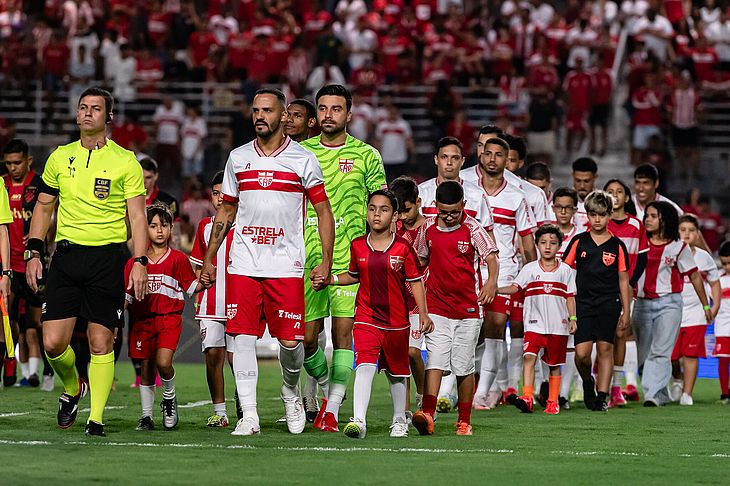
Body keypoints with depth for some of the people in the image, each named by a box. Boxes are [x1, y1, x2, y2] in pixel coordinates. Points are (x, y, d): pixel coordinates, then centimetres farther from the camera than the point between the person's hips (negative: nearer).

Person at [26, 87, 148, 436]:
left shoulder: (124, 161, 2)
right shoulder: (60, 158, 10)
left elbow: (137, 215, 1)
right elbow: (43, 207, 18)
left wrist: (139, 262, -8)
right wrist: (34, 252, 9)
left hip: (108, 257, -3)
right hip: (66, 255, 3)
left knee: (101, 343, -4)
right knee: (53, 342, -5)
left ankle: (96, 417, 4)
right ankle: (71, 389, 24)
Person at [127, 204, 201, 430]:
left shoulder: (178, 259, 3)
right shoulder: (136, 262, 8)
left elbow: (192, 287, 8)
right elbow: (126, 295, 11)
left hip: (169, 319, -3)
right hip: (143, 320, 3)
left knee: (163, 362, -21)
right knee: (147, 369, 5)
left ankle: (169, 397, 7)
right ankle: (146, 416, 16)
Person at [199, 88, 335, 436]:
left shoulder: (302, 160, 1)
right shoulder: (238, 158, 11)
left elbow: (324, 212, 3)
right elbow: (226, 211, 19)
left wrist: (326, 262, -5)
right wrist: (209, 258, 16)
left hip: (285, 265, -3)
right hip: (243, 263, 3)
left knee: (290, 340, -5)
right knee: (242, 336, -5)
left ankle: (291, 391, 25)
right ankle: (249, 416, -2)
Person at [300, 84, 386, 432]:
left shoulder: (366, 156, 4)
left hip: (350, 259, -2)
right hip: (308, 258, 2)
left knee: (343, 333, -6)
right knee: (307, 337, 0)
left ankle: (333, 407, 0)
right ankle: (324, 385, 28)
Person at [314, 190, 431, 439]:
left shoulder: (403, 248, -6)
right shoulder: (358, 246, 2)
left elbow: (416, 282, -2)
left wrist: (423, 314, -6)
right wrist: (330, 280, 5)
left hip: (396, 321, 0)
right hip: (366, 319, 0)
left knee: (396, 372, 16)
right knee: (364, 366, -19)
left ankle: (399, 419, 34)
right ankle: (358, 420, -27)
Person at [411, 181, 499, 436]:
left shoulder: (473, 229, -5)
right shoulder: (428, 229, 5)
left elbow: (491, 257, -13)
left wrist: (492, 281, -31)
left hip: (468, 308, -1)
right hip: (437, 307, 1)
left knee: (464, 366, 5)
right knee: (435, 360, -12)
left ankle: (464, 420, 16)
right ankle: (427, 415, -22)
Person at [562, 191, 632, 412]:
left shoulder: (617, 246, 5)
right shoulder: (579, 242, 5)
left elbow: (623, 280, 8)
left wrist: (626, 311, 6)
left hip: (609, 304, 0)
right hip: (583, 302, 0)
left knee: (605, 348, -2)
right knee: (582, 352, -9)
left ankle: (602, 396, 3)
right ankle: (587, 382, 20)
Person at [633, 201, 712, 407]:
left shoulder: (678, 247, 1)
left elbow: (694, 276, 7)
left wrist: (706, 306, 11)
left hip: (668, 303, -4)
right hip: (642, 303, 4)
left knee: (660, 352, -15)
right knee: (644, 356, 5)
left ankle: (652, 395, -22)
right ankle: (662, 396, 17)